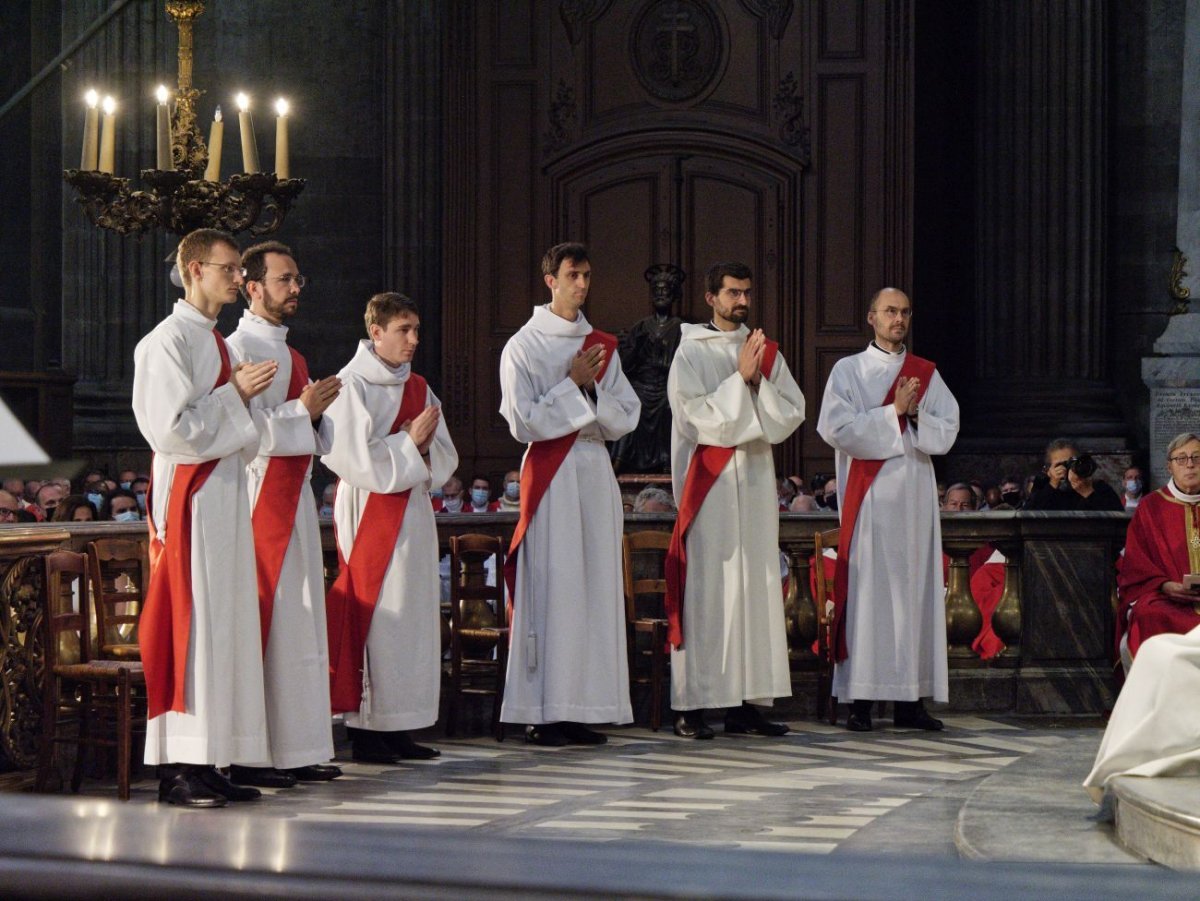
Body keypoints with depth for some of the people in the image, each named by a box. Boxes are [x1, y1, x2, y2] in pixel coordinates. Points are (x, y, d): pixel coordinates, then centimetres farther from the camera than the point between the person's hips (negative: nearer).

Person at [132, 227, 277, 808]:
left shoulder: (215, 343, 18)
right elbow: (171, 428, -18)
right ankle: (179, 768, -7)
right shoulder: (168, 342, -9)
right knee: (189, 624, -9)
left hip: (226, 495, 9)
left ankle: (209, 762, 10)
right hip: (187, 498, -9)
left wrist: (244, 393, 7)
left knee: (226, 624, 7)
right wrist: (236, 394, -13)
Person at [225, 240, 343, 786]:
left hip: (296, 498, 9)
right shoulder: (239, 349, -9)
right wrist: (302, 410, -14)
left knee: (301, 624, 9)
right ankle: (249, 756, -7)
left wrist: (316, 413, 3)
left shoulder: (289, 353, 19)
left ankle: (295, 750, 13)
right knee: (264, 623, -10)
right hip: (260, 500, -9)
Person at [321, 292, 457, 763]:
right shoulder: (351, 384, -7)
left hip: (413, 509, 8)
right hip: (370, 512, -7)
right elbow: (352, 455, -15)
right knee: (375, 613, -9)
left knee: (414, 615, 6)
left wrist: (424, 447, -8)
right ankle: (366, 729, -5)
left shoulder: (417, 387, 15)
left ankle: (399, 729, 11)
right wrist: (409, 444, -12)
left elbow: (445, 456, 13)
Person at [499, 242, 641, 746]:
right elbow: (523, 423, -9)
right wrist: (572, 384, -11)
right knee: (551, 588, -8)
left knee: (596, 588, 3)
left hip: (596, 475, 5)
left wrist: (592, 388, -8)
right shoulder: (524, 346, -1)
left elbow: (626, 419, 8)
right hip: (549, 476, -5)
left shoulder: (602, 347, 14)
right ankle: (541, 714, -5)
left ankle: (581, 708, 7)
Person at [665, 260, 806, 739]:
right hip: (710, 481, -5)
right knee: (707, 589, -7)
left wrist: (759, 383, -10)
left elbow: (792, 413, 5)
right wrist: (740, 378, -13)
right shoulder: (691, 353, 0)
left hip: (758, 479, 5)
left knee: (757, 587, 3)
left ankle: (748, 703, 7)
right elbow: (698, 417, -10)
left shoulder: (767, 352, 14)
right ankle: (692, 705, -6)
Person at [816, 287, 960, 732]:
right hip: (869, 497, -3)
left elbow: (947, 432, 6)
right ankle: (861, 700, -8)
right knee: (867, 590, -7)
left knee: (914, 588, 1)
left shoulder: (926, 374, 16)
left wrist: (914, 415, -11)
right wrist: (894, 412, -10)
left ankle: (910, 699, 3)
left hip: (915, 495, 3)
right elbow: (836, 427, -7)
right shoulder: (848, 370, 7)